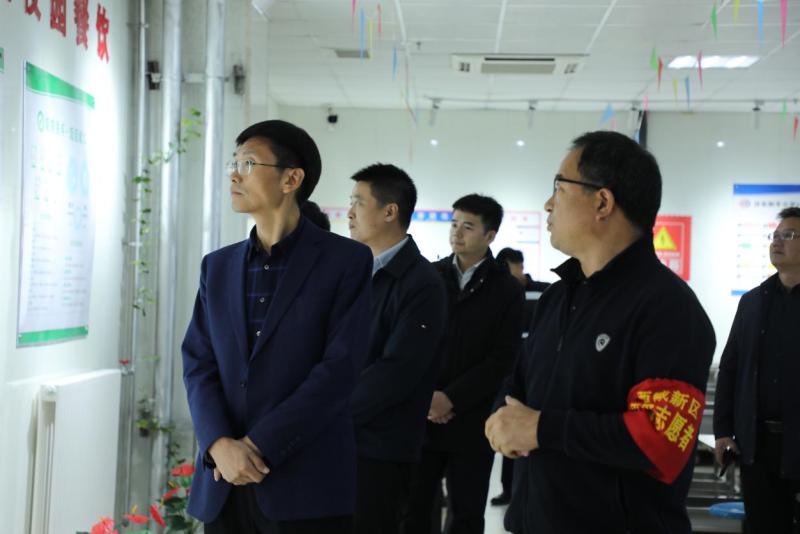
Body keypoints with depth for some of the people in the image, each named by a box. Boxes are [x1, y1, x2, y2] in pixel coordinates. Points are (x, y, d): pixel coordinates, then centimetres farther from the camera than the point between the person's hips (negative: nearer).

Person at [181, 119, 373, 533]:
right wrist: (220, 445, -12)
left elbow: (341, 367, -11)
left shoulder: (347, 261, -3)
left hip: (306, 485, -4)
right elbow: (198, 364, 5)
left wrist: (259, 447, -15)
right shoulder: (218, 266, 12)